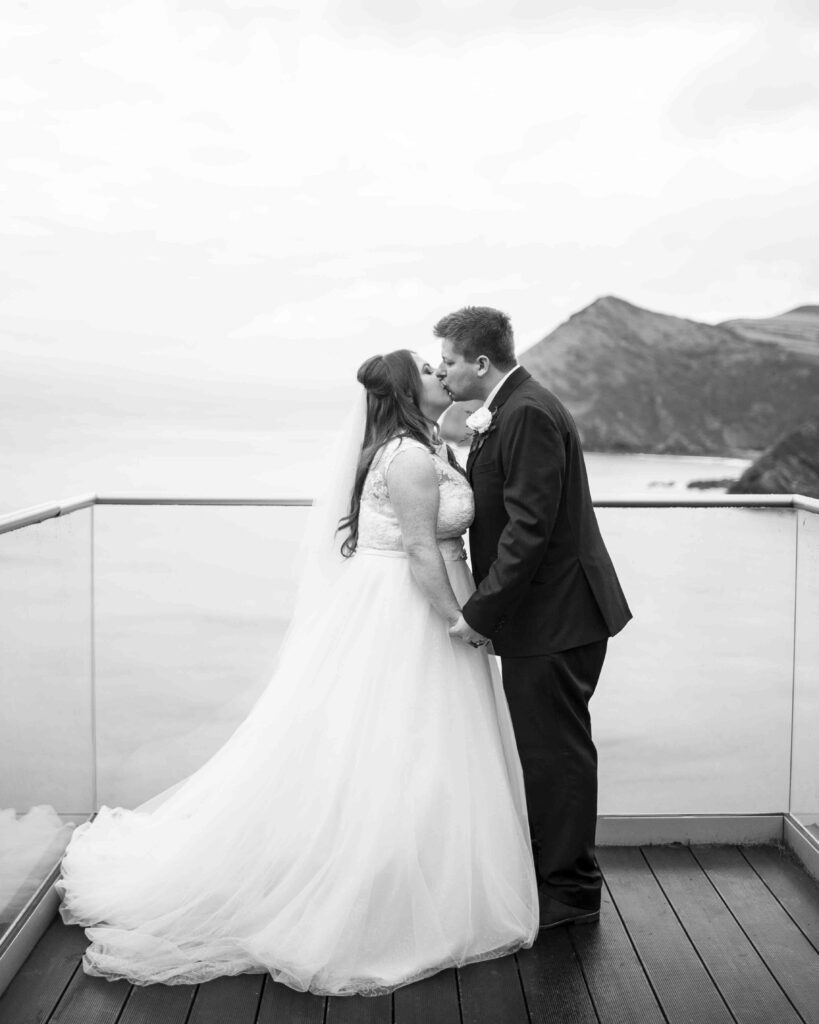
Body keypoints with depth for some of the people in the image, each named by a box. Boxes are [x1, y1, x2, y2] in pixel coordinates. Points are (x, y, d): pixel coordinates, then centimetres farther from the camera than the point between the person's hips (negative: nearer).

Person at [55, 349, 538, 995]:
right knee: (397, 760, -1)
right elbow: (420, 552, -22)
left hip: (416, 611, 10)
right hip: (406, 618, -10)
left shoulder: (425, 449, 14)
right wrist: (459, 622, -18)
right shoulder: (412, 458, -19)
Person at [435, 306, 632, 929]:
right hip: (540, 614, 10)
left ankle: (571, 893, 16)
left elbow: (529, 527, -24)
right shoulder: (507, 411, 13)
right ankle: (542, 870, 32)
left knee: (555, 751, 2)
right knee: (538, 748, 18)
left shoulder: (529, 415, -19)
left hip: (555, 617, -10)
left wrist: (481, 613, -20)